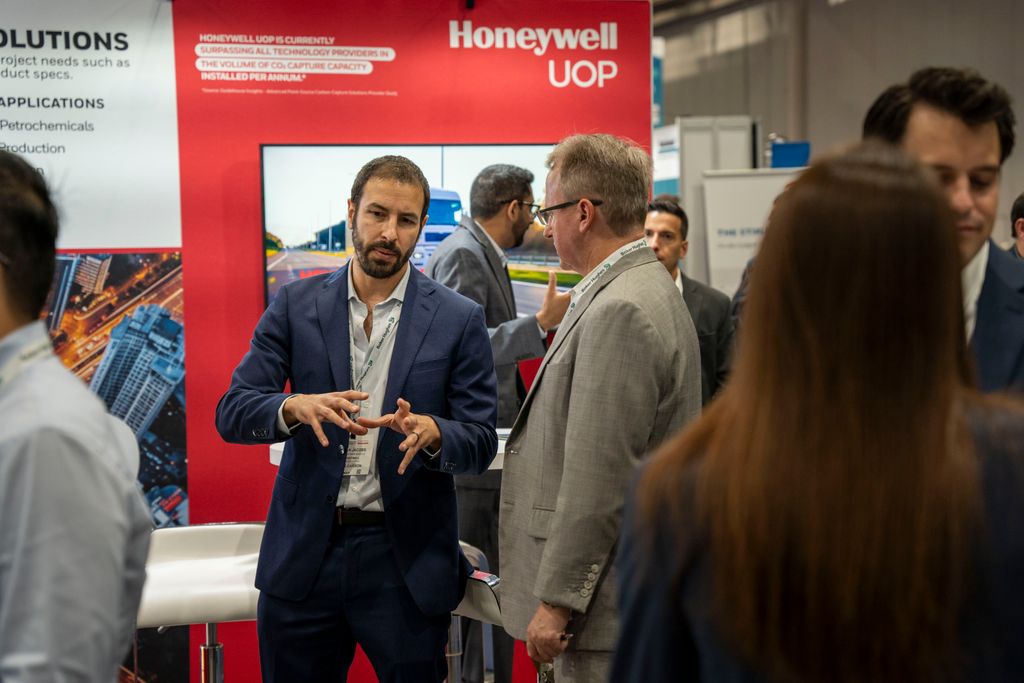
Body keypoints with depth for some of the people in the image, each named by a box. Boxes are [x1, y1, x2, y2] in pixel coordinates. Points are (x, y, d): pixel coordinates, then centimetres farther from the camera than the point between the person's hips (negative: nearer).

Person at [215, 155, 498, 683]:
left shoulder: (458, 320, 0)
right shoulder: (295, 305, 3)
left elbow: (481, 442, -1)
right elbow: (232, 413, -2)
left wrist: (431, 433, -24)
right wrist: (296, 407, -23)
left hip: (406, 559, -1)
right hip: (304, 554, 1)